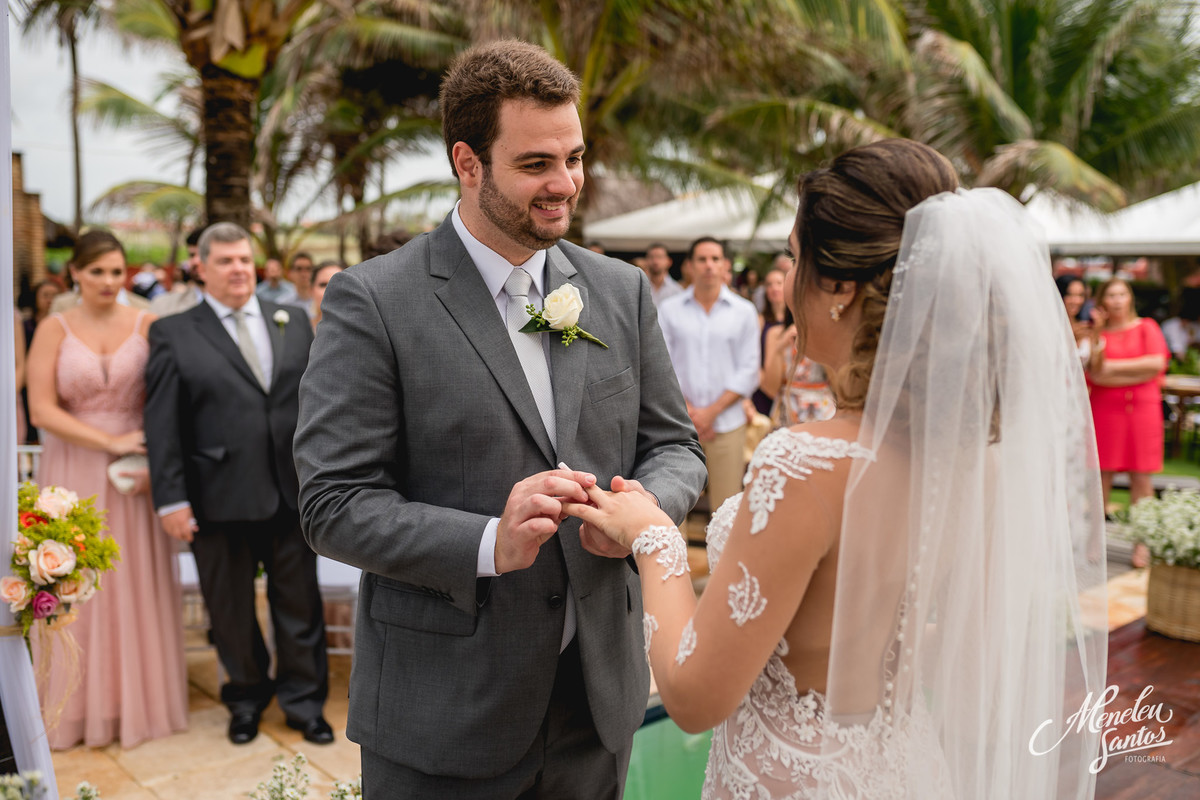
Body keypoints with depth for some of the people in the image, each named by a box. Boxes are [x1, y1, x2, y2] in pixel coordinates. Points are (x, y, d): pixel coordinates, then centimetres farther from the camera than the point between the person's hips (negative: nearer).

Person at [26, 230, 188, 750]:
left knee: (135, 584, 8)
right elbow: (41, 410, -8)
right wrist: (110, 442, -15)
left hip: (135, 472, 0)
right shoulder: (54, 329, -1)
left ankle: (139, 699, 24)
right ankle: (83, 704, 24)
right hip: (73, 475, 0)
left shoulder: (147, 325, 0)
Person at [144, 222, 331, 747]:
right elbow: (162, 424, -3)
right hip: (219, 500, -2)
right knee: (231, 609, 12)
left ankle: (304, 700, 27)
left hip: (293, 492, 2)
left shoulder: (294, 322, 9)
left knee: (299, 604, 10)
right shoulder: (172, 334, 1)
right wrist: (171, 498, -9)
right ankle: (246, 699, 33)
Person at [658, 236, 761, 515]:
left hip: (727, 422, 0)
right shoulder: (669, 309, 7)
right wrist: (687, 409, -7)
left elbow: (748, 371, 2)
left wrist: (711, 412, -6)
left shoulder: (744, 311, 6)